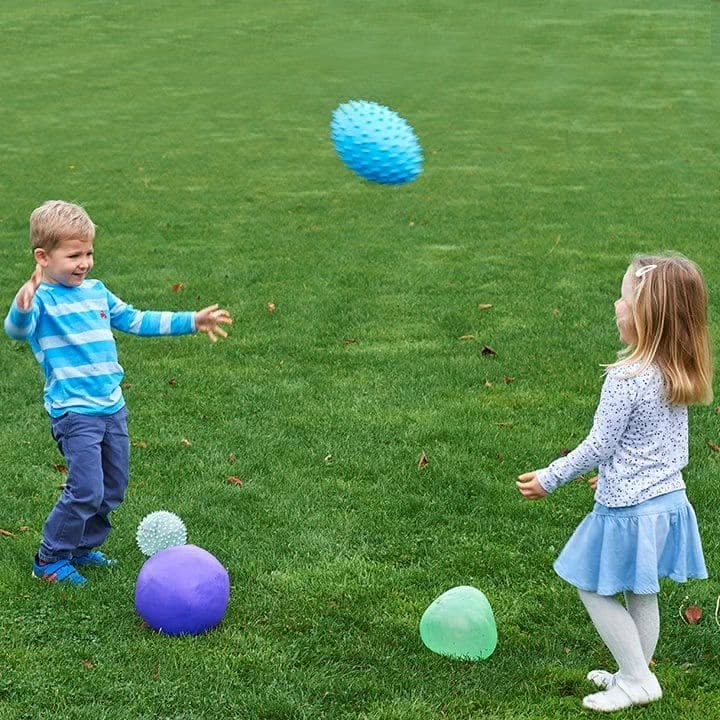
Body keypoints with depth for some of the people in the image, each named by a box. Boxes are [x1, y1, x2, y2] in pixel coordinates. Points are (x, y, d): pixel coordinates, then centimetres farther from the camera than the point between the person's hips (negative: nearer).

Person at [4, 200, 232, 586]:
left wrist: (192, 321, 21)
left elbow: (135, 320, 22)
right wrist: (22, 305, -54)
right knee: (86, 490, -12)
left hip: (112, 407, 8)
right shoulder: (41, 298, -11)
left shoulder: (96, 291, 12)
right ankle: (50, 559, 5)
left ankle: (84, 547, 31)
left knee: (113, 489, 13)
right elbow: (16, 330, -30)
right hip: (73, 411, -8)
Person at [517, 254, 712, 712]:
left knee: (595, 589, 7)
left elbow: (599, 446, -17)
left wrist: (549, 479, -4)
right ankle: (635, 674, 32)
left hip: (629, 508, -8)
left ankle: (638, 680, 10)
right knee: (643, 592, 20)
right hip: (669, 498, 8)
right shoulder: (681, 376, 1)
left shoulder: (627, 379, -24)